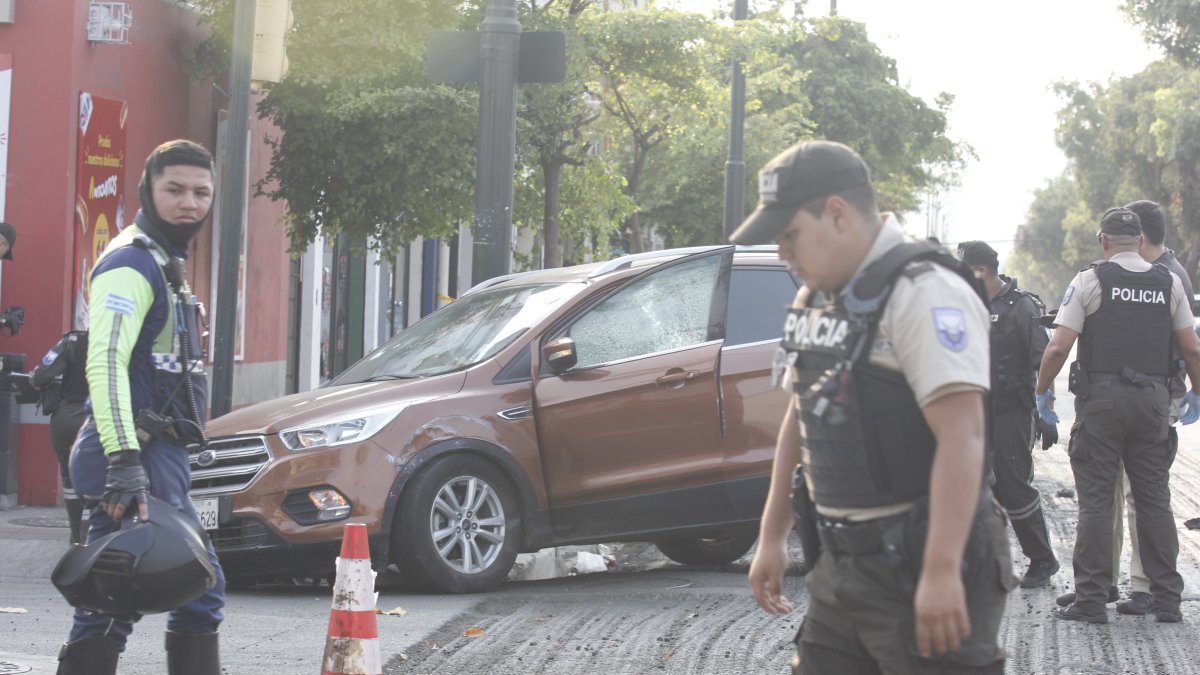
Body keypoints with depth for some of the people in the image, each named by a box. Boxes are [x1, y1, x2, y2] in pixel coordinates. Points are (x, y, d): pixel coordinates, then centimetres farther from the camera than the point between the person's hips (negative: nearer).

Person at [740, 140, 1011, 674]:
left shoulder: (922, 292, -16)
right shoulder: (816, 300, 14)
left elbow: (961, 436, -24)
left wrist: (941, 571, -30)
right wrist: (772, 537, 22)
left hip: (919, 571, -9)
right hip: (842, 568, 9)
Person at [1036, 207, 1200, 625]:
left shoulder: (1089, 281, -3)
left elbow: (1058, 347, -8)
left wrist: (1042, 391, 5)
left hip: (1101, 398, -3)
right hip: (1153, 398, 3)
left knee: (1096, 500, 0)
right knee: (1154, 499, 9)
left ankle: (1091, 600, 0)